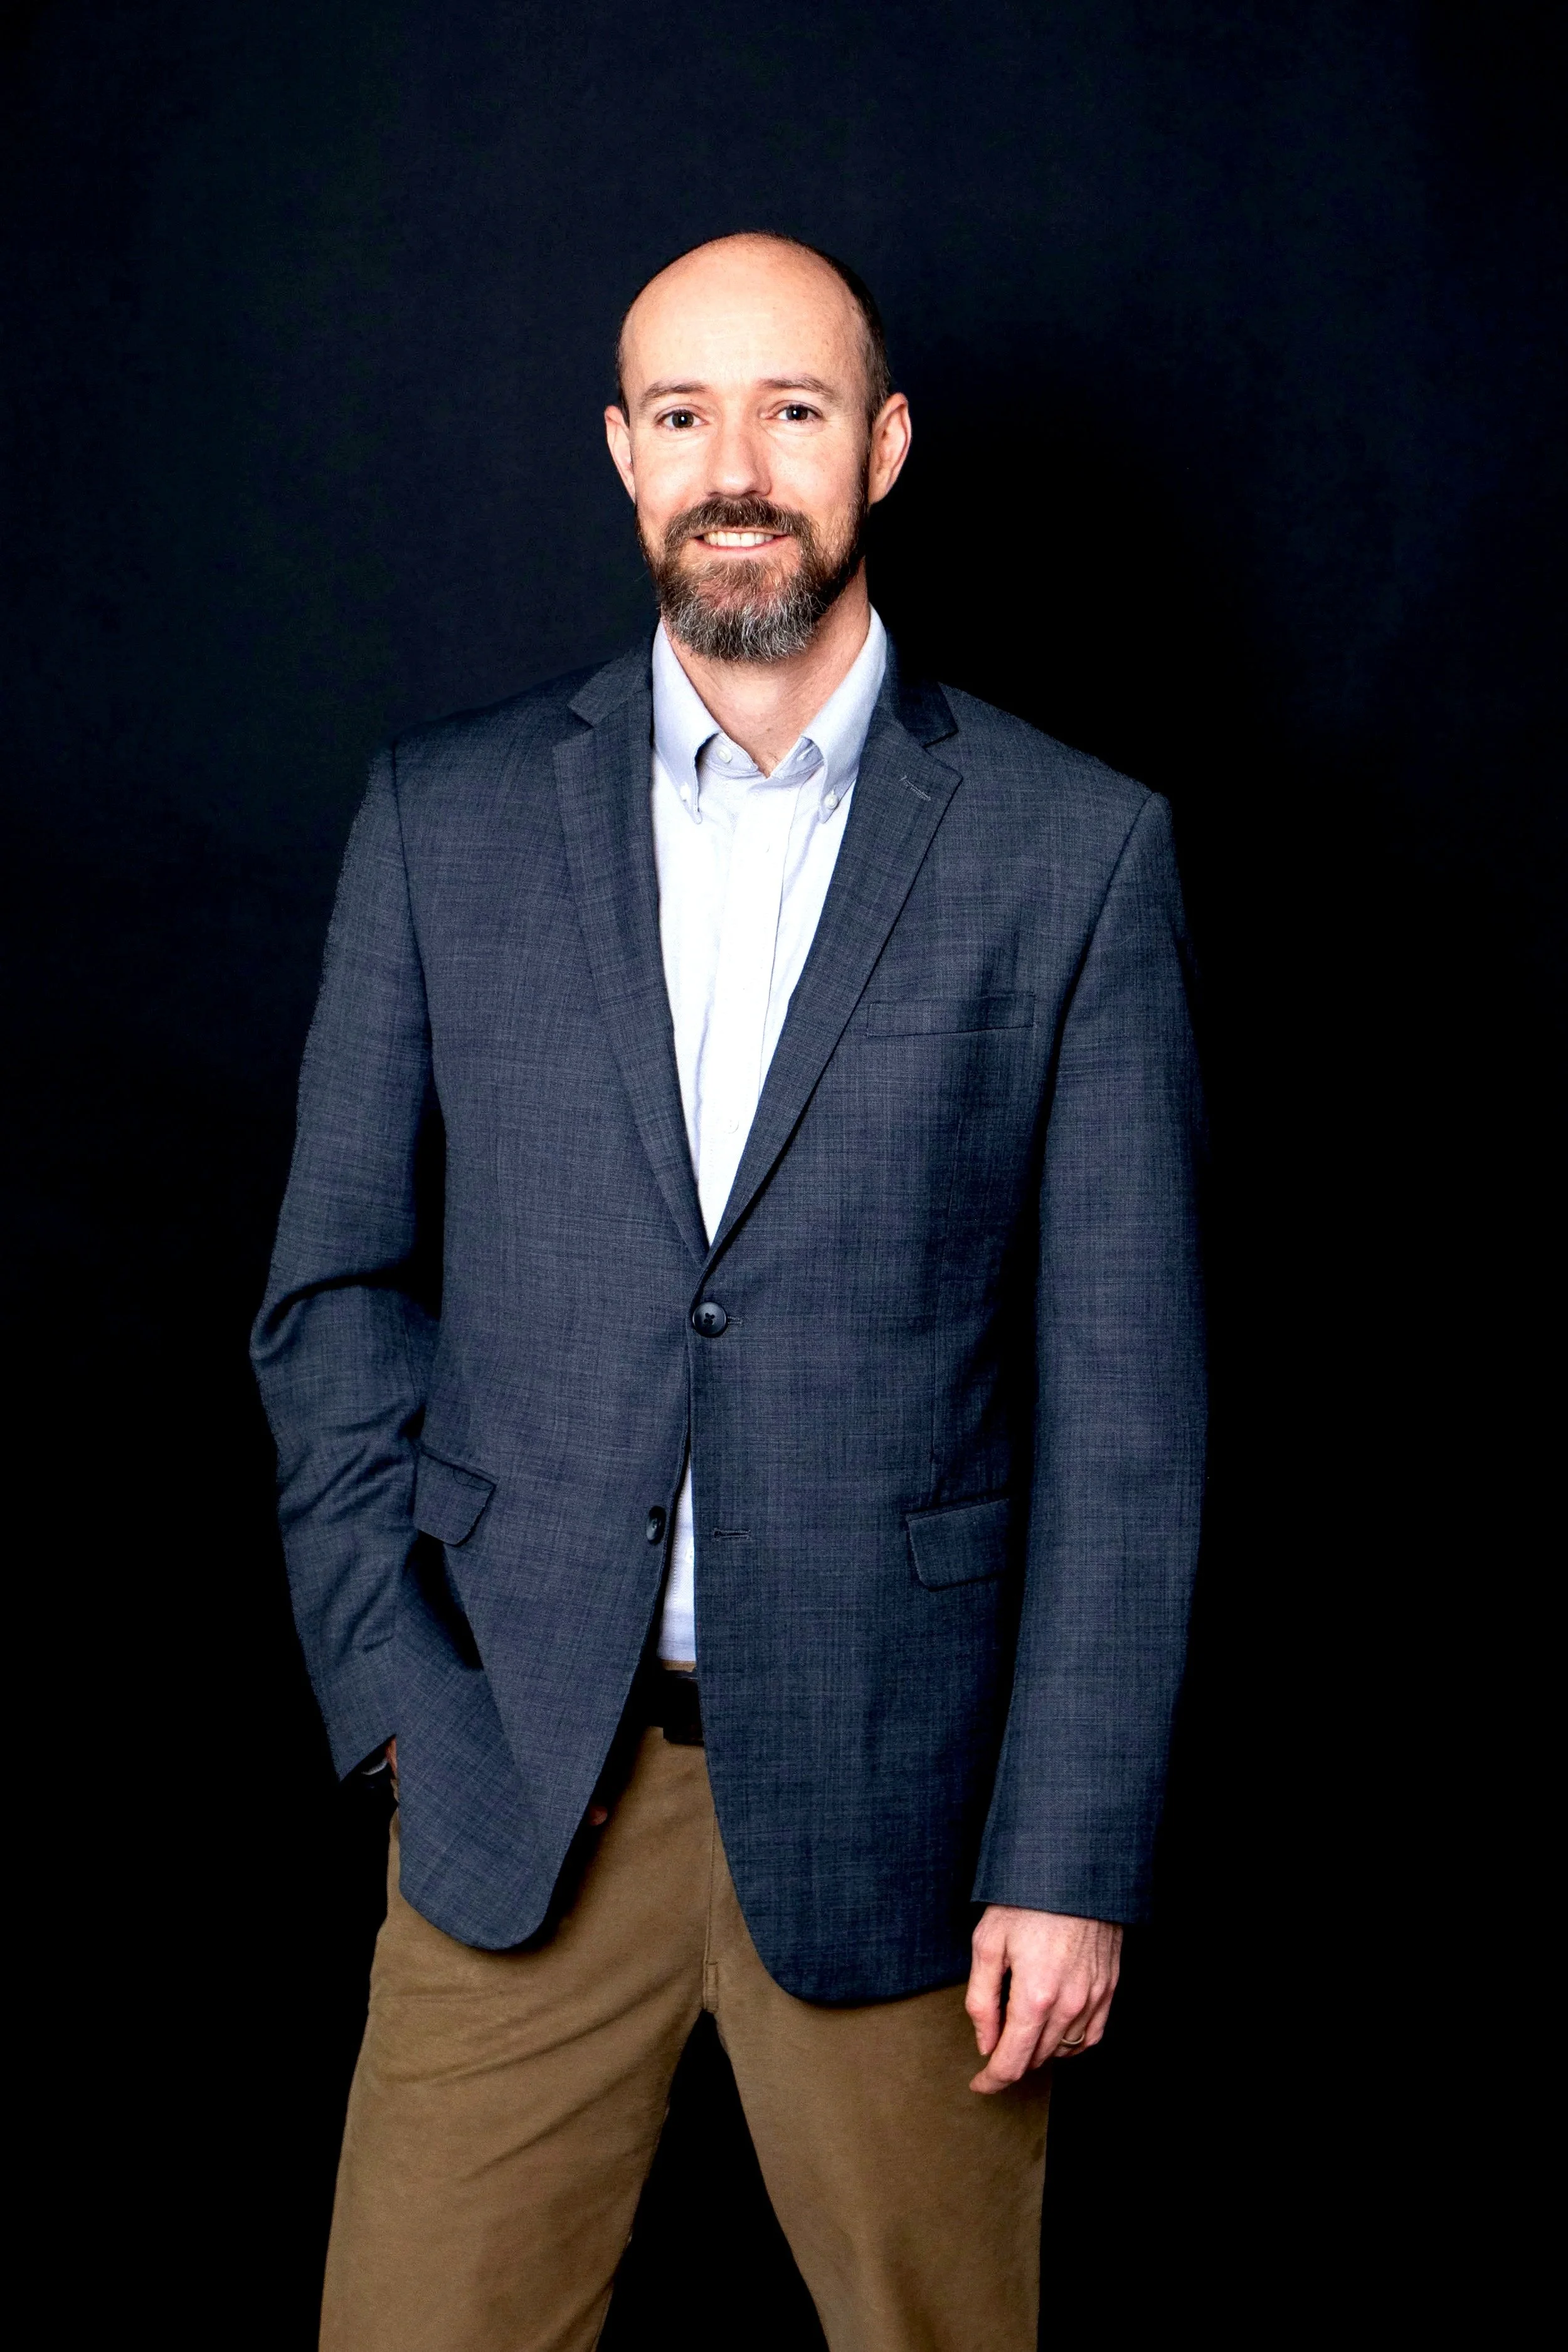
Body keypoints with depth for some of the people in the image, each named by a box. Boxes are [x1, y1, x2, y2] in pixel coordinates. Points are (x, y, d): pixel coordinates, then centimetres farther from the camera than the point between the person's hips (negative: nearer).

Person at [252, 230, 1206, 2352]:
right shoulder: (447, 816, 4)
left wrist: (1075, 1854, -6)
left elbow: (1125, 1397, -4)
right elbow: (336, 1284, 8)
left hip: (895, 1785, -1)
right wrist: (393, 1677, -2)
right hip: (517, 1779, 2)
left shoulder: (1077, 848, -3)